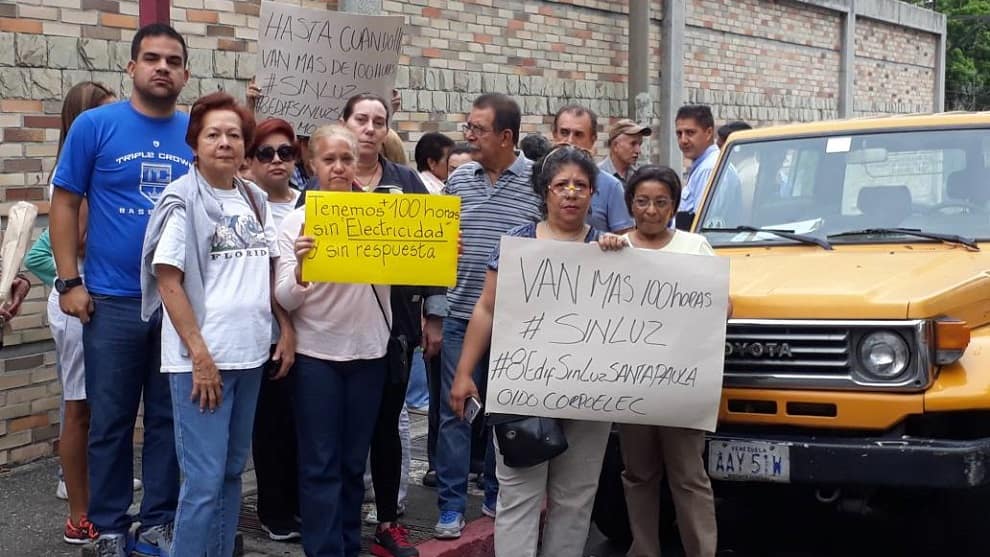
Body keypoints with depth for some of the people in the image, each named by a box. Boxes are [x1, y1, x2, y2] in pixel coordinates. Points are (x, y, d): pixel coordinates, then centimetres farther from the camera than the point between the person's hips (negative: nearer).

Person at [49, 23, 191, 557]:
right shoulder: (95, 125, -4)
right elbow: (65, 203, -1)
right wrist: (69, 282, -8)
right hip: (113, 301, -3)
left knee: (169, 419, 10)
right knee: (111, 421, 6)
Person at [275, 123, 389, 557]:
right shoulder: (296, 221, -3)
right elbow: (285, 301, -7)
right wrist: (300, 268, -26)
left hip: (368, 350, 2)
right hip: (316, 353, -2)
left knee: (354, 461, 12)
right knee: (320, 464, 1)